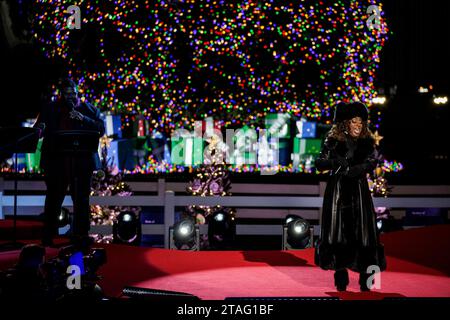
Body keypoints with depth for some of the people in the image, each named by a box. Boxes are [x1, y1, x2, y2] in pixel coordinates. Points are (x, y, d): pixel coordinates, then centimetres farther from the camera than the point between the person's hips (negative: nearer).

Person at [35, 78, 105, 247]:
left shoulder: (87, 108, 8)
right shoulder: (50, 109, 9)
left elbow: (101, 128, -1)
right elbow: (38, 130, 7)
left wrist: (83, 119, -13)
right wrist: (39, 130, -17)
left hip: (81, 161, 0)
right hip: (56, 161, 0)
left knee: (81, 199, 3)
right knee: (53, 199, 2)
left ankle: (80, 236, 12)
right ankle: (48, 237, 11)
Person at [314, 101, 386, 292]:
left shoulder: (367, 142, 5)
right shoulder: (333, 141, 2)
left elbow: (372, 162, -9)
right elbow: (319, 163, -3)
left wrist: (350, 171, -20)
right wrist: (336, 162, -21)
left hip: (359, 191, 1)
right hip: (337, 191, 0)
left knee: (362, 231, -3)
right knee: (337, 231, -2)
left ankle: (365, 280, 3)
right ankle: (340, 278, 6)